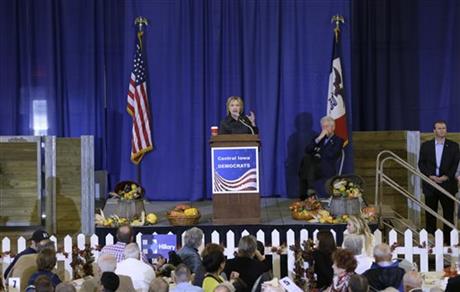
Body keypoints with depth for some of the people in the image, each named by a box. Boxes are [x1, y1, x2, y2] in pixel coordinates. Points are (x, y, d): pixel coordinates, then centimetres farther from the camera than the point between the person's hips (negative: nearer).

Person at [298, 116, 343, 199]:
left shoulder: (338, 140, 13)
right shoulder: (318, 138, 26)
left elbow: (331, 154, -6)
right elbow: (307, 150, 10)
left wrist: (318, 151, 4)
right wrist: (319, 138, 3)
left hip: (327, 170, -4)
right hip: (314, 164, 4)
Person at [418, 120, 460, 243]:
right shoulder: (426, 146, 7)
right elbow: (421, 163, 4)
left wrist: (446, 176, -12)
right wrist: (430, 176, -10)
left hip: (447, 184, -1)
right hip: (430, 185, 1)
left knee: (448, 213, 0)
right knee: (430, 214, 3)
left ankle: (448, 239, 5)